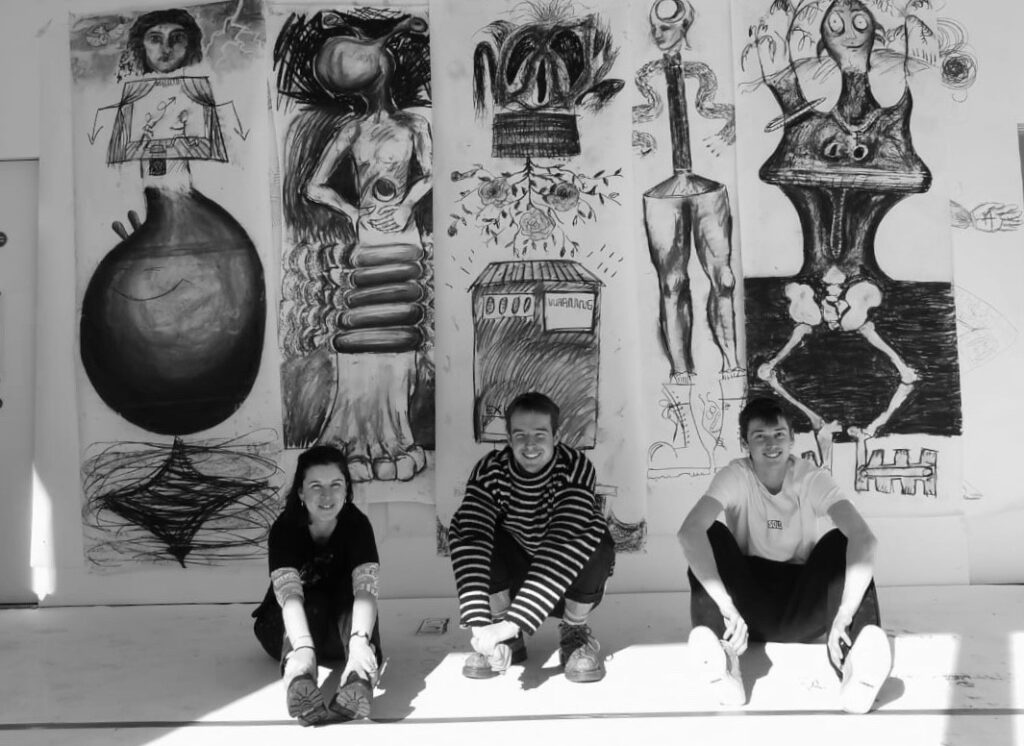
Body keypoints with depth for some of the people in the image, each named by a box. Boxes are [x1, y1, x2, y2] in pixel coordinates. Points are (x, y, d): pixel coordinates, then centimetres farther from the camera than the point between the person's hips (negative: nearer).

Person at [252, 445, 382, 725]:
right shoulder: (285, 528, -21)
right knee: (314, 605, -35)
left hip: (338, 626, 1)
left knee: (351, 594, -33)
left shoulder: (357, 524, -17)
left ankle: (360, 675, -61)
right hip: (286, 627, -1)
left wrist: (359, 640, -54)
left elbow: (365, 588, -32)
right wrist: (303, 648, -56)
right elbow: (289, 592, -36)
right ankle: (298, 673, -63)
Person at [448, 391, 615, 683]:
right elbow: (471, 538, -33)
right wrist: (479, 624, -46)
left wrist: (513, 622, -46)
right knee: (465, 531, -25)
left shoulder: (575, 468, -26)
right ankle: (508, 641, -5)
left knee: (596, 541, -33)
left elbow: (563, 545, -38)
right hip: (514, 586, 2)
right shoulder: (490, 470, -20)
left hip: (570, 585, -1)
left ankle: (575, 633, -3)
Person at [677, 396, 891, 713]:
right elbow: (689, 532, -30)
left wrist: (844, 616, -40)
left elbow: (863, 537, -26)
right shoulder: (735, 477, -12)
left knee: (839, 543, -22)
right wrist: (727, 608, -41)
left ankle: (853, 662, -41)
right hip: (750, 607, -1)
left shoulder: (812, 479, -9)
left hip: (803, 611, 1)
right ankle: (722, 660, -42)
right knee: (712, 535, -24)